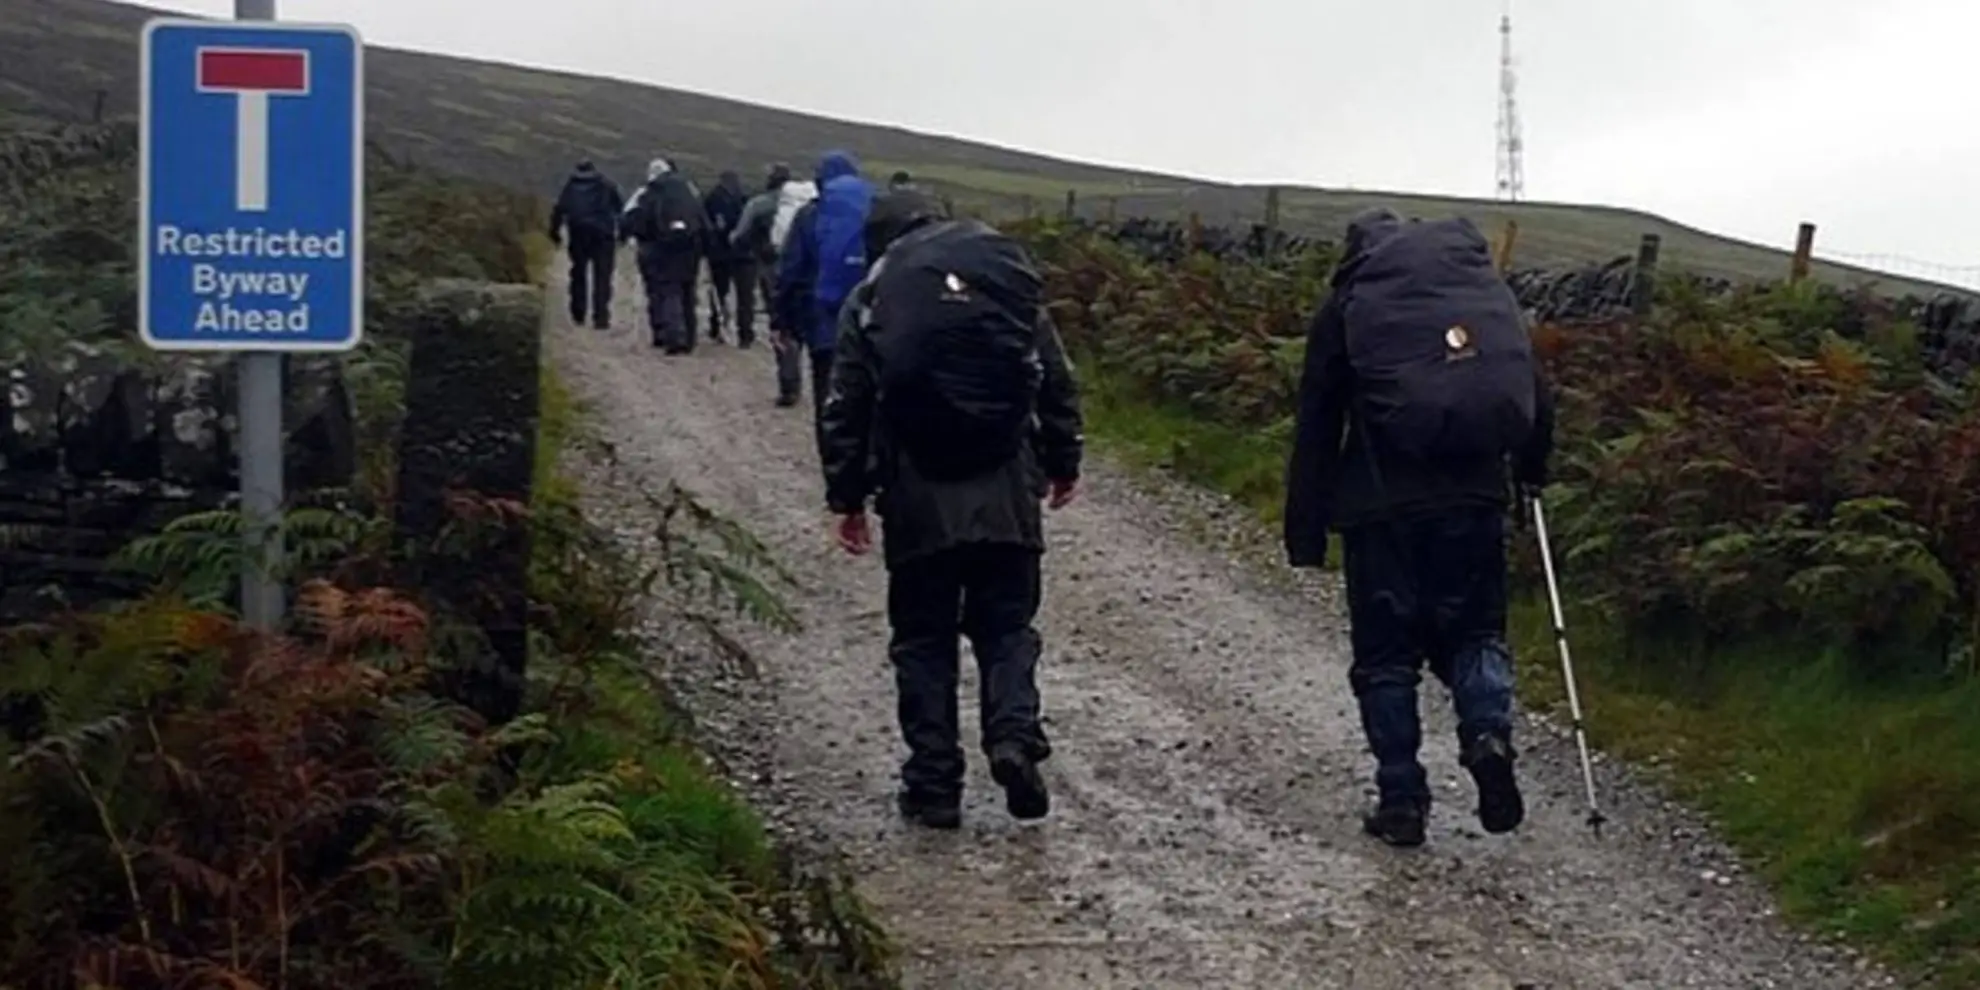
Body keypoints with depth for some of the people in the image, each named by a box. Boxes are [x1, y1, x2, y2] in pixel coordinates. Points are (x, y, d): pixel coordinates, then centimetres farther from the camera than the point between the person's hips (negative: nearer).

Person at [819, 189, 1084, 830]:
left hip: (918, 495, -1)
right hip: (1007, 489, 1)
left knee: (923, 639, 8)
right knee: (1006, 626, 12)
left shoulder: (871, 300, 3)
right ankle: (1015, 737, -12)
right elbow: (1057, 381, 9)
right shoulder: (1011, 279, 8)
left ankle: (934, 785, 6)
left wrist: (846, 498, 10)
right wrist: (1063, 463, 18)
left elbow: (846, 411, 2)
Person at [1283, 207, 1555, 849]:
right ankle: (1489, 731, -13)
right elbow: (1536, 397, 10)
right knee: (1474, 631, 15)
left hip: (1383, 501, -2)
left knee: (1386, 654, 7)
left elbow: (1316, 424, 3)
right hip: (1475, 497, 2)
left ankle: (1401, 799, 4)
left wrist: (1305, 533, 5)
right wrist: (1532, 474, 23)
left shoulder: (1349, 304, 6)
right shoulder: (1490, 291, 14)